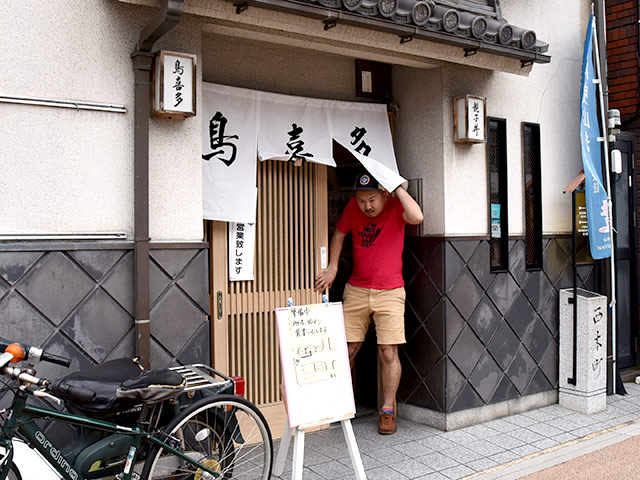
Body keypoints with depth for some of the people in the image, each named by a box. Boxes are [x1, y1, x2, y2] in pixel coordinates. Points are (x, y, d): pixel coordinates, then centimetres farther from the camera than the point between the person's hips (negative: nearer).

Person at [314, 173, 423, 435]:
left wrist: (397, 186, -23)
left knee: (388, 352, -3)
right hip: (356, 290, 3)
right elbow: (339, 233, 14)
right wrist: (332, 267, 5)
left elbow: (417, 217, -31)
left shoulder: (396, 206, -9)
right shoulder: (353, 207, -1)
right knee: (347, 350, 6)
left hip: (389, 292, -3)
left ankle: (388, 411, 12)